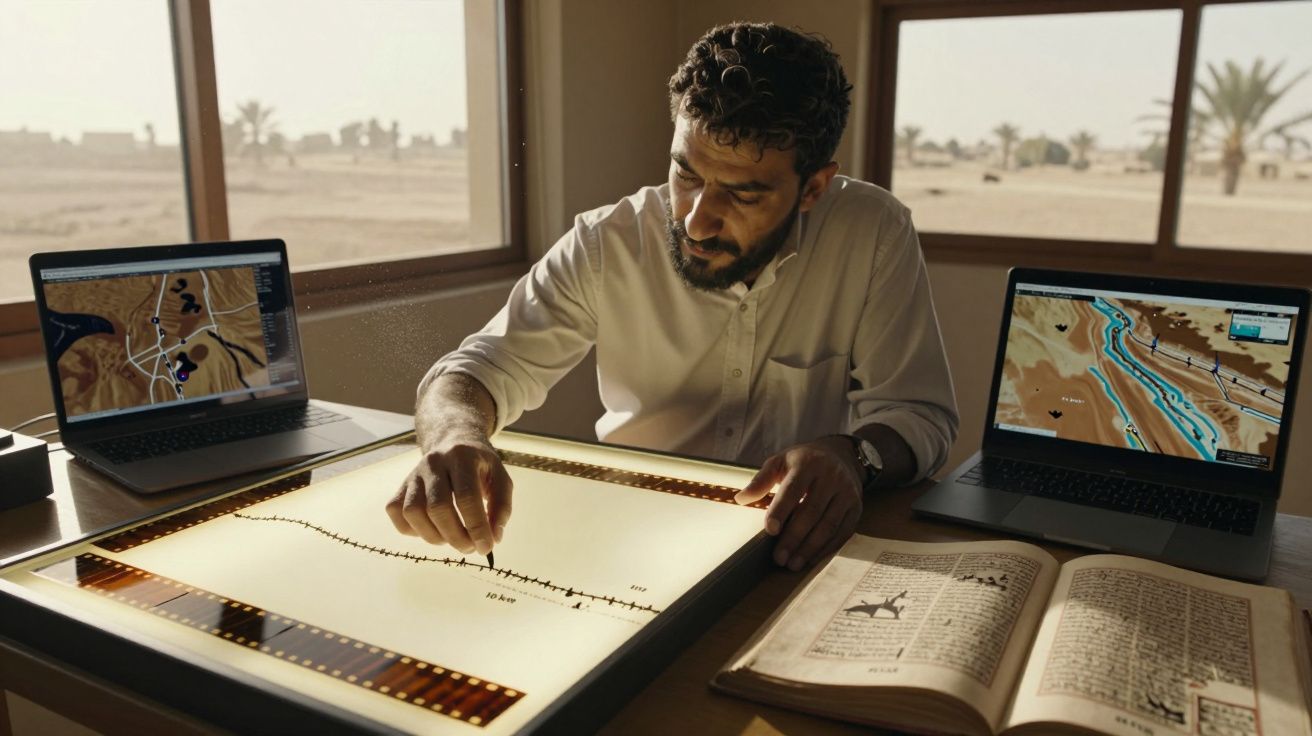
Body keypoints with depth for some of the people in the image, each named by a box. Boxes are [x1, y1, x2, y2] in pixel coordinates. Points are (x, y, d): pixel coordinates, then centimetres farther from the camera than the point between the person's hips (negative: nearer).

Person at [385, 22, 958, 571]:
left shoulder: (874, 235, -13)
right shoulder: (605, 247, -11)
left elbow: (919, 413, -9)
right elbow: (479, 370, -8)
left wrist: (852, 454, -32)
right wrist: (457, 434, -31)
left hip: (790, 548, -1)